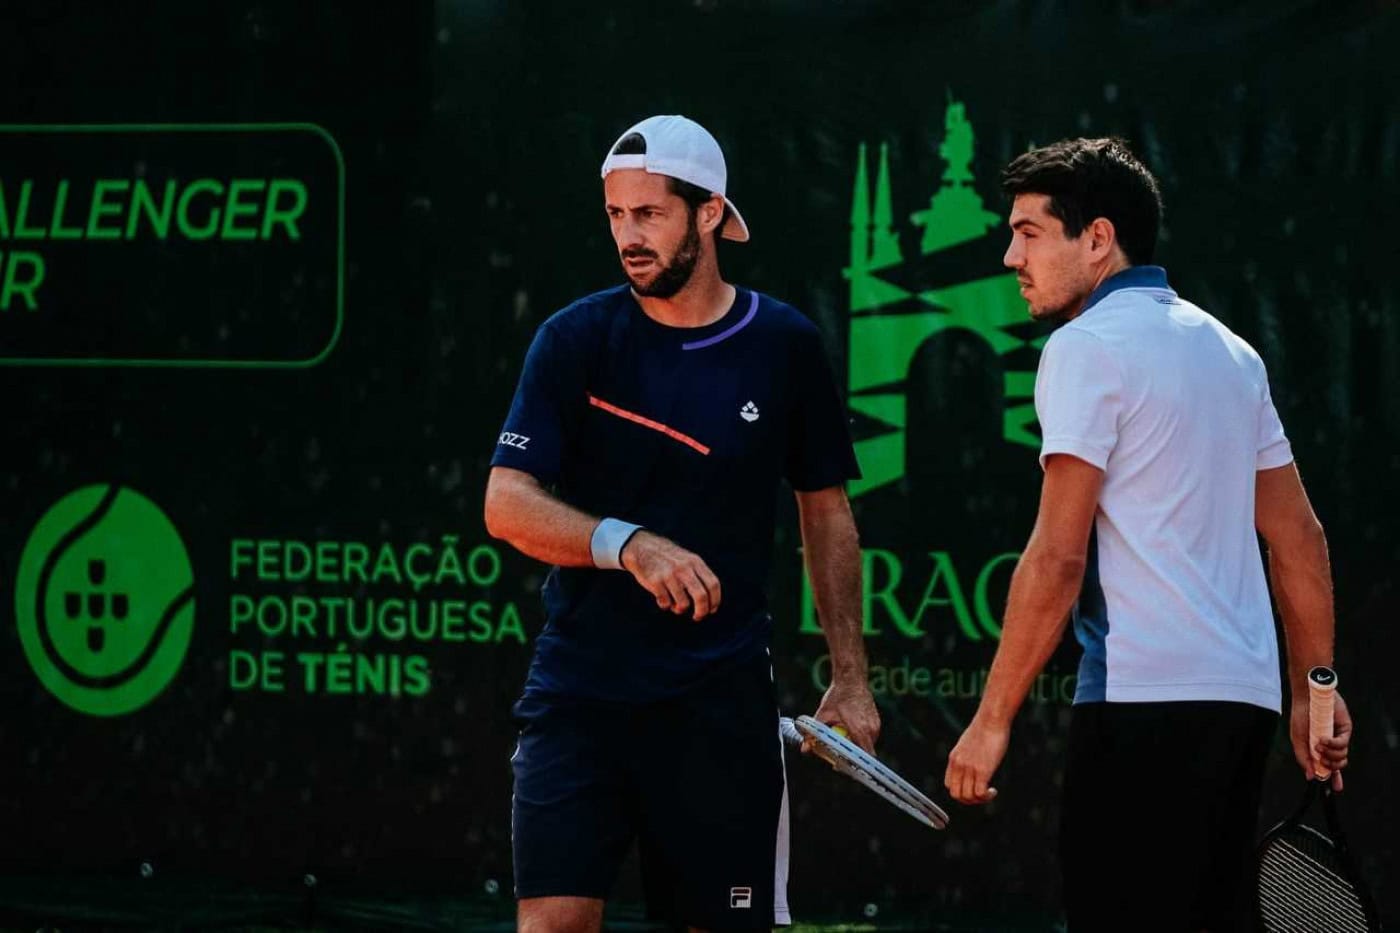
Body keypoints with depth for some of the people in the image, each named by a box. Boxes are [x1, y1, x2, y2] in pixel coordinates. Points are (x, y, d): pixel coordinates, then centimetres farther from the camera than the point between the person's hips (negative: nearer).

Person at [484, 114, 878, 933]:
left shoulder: (785, 346, 2)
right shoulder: (576, 341, -1)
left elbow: (827, 514, 11)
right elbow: (506, 503, -7)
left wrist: (850, 678, 6)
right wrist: (627, 544, -24)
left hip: (724, 696, 1)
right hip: (582, 687, -1)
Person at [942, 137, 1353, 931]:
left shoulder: (1088, 347, -6)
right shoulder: (1229, 350, 17)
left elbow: (1058, 559, -13)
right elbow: (1300, 539, 18)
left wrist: (993, 720, -11)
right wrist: (1315, 688, 23)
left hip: (1145, 701, -8)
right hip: (1245, 700, 8)